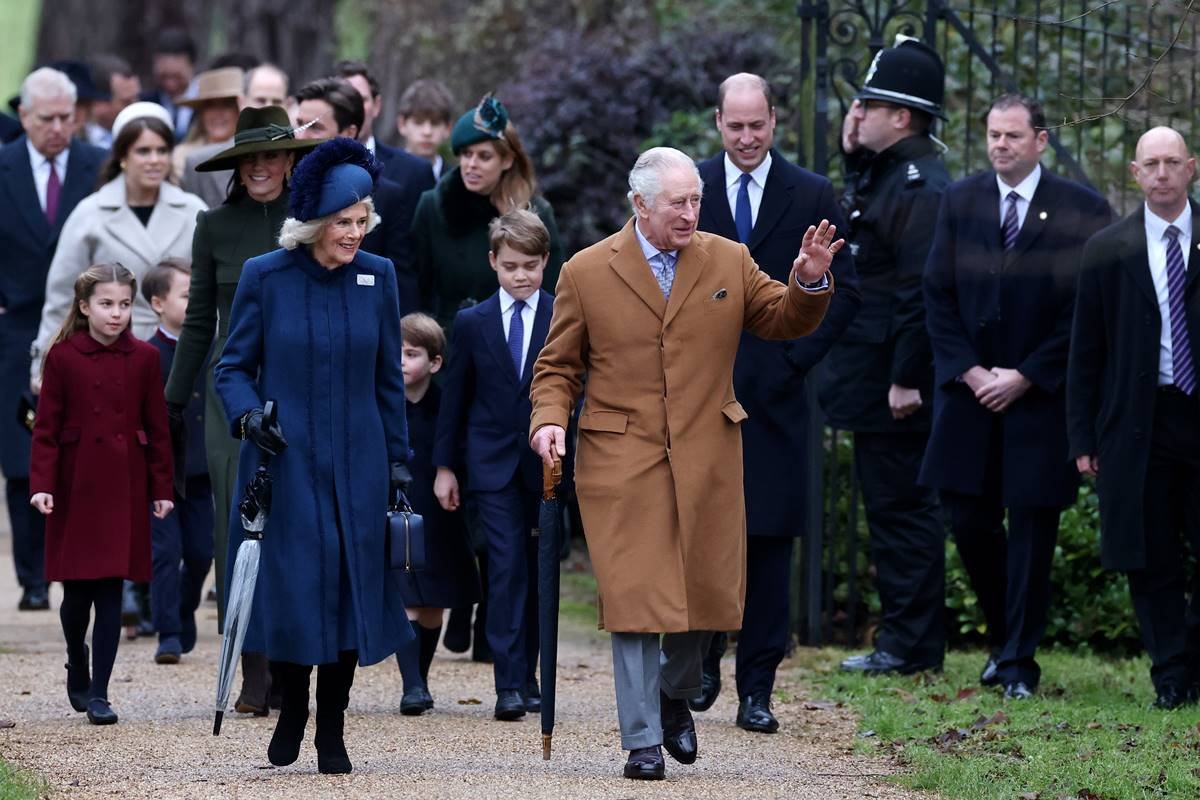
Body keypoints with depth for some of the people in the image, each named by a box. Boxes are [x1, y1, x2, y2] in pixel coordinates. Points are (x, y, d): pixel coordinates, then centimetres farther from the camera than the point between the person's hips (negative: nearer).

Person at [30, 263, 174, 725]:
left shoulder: (143, 358, 2)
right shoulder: (63, 357, -2)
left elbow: (157, 428, 6)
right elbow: (47, 427, -3)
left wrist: (162, 488, 4)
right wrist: (42, 485, -11)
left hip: (124, 487, 1)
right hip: (75, 486, -1)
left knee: (111, 591, -2)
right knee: (77, 591, 5)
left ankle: (98, 693, -1)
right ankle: (77, 668, 30)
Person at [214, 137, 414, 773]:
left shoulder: (377, 277, 3)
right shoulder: (265, 277, -4)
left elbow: (388, 379, 10)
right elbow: (233, 366, 2)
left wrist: (398, 460, 9)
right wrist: (246, 414, -17)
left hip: (357, 464, 2)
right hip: (285, 461, -2)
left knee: (350, 589, 1)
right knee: (291, 589, -4)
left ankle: (332, 730, 11)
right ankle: (291, 710, 19)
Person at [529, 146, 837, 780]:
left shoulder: (728, 262, 6)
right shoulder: (587, 273, 1)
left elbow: (786, 322, 10)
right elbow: (558, 365, 7)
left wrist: (810, 283, -10)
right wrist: (549, 419, -11)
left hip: (707, 459, 3)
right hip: (621, 460, -3)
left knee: (707, 592, 6)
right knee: (636, 598, -6)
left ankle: (675, 695, 34)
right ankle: (642, 740, -1)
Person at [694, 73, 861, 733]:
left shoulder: (812, 197, 6)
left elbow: (842, 293, 5)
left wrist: (796, 359, -5)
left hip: (774, 396, -1)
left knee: (769, 538, -2)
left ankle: (757, 689, 2)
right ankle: (703, 664, 19)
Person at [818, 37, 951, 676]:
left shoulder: (920, 186, -18)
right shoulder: (882, 174, 13)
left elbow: (922, 291, -22)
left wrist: (907, 380, -23)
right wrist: (853, 156, 12)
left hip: (893, 387, -10)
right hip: (874, 381, 10)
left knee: (900, 507, -4)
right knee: (891, 506, 14)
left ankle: (912, 644, 1)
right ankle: (904, 638, 19)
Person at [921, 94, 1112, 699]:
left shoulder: (1080, 211, -5)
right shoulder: (960, 201, 6)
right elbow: (938, 295, 7)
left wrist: (1025, 376, -9)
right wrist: (969, 370, -4)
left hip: (1040, 394, -3)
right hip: (969, 387, 3)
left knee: (1032, 527, -1)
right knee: (968, 519, 3)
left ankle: (1018, 661, 7)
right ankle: (1004, 636, 23)